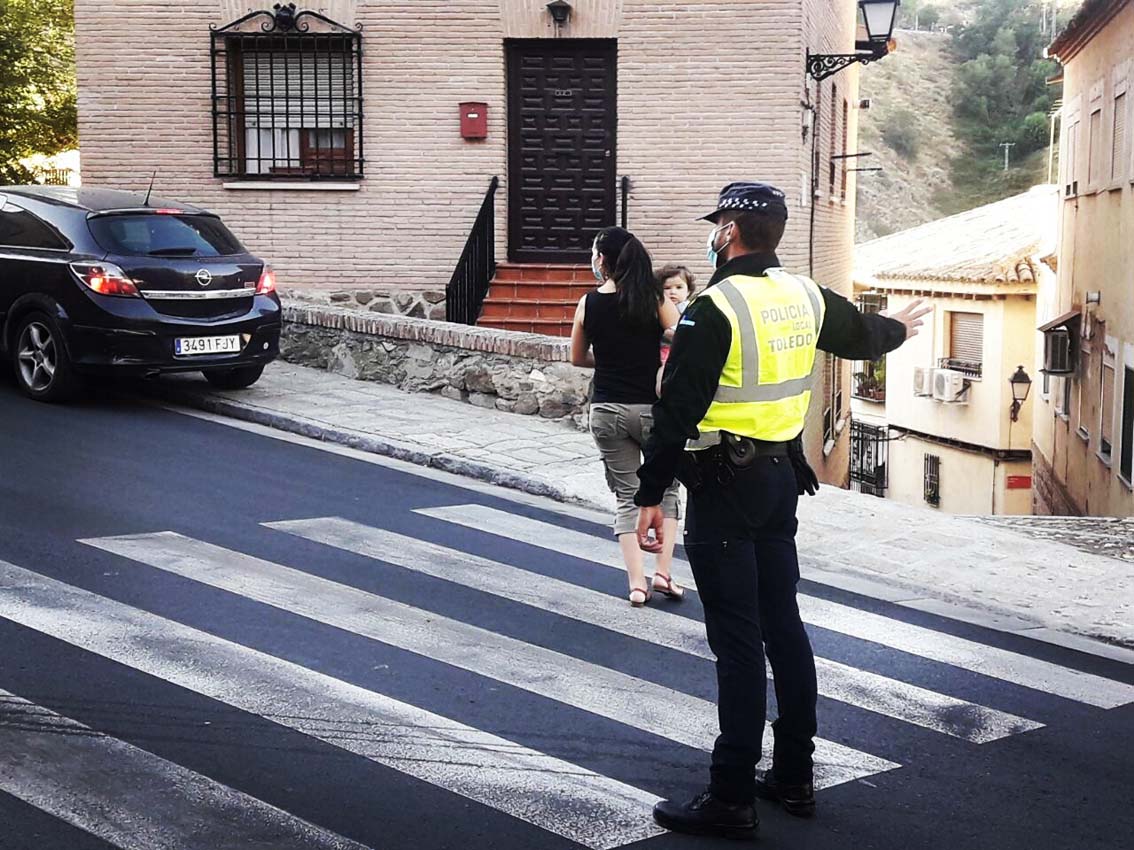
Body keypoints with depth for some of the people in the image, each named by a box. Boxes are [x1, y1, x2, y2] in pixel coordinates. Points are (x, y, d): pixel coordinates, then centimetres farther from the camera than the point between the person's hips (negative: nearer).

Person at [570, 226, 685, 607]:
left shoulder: (588, 303, -1)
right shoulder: (656, 300, -5)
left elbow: (578, 357, 11)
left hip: (606, 410, 1)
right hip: (652, 407, -1)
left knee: (626, 497, 11)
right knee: (666, 489, 17)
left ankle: (637, 583, 5)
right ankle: (663, 573, 9)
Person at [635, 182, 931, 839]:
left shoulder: (715, 308, -16)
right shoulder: (805, 297, 6)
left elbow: (678, 410, -18)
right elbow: (861, 334, 26)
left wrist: (651, 496, -13)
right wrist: (899, 329, 48)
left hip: (724, 487, -7)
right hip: (783, 478, 8)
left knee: (737, 641, -5)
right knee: (784, 625, 14)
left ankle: (732, 800, 1)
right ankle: (794, 778, 25)